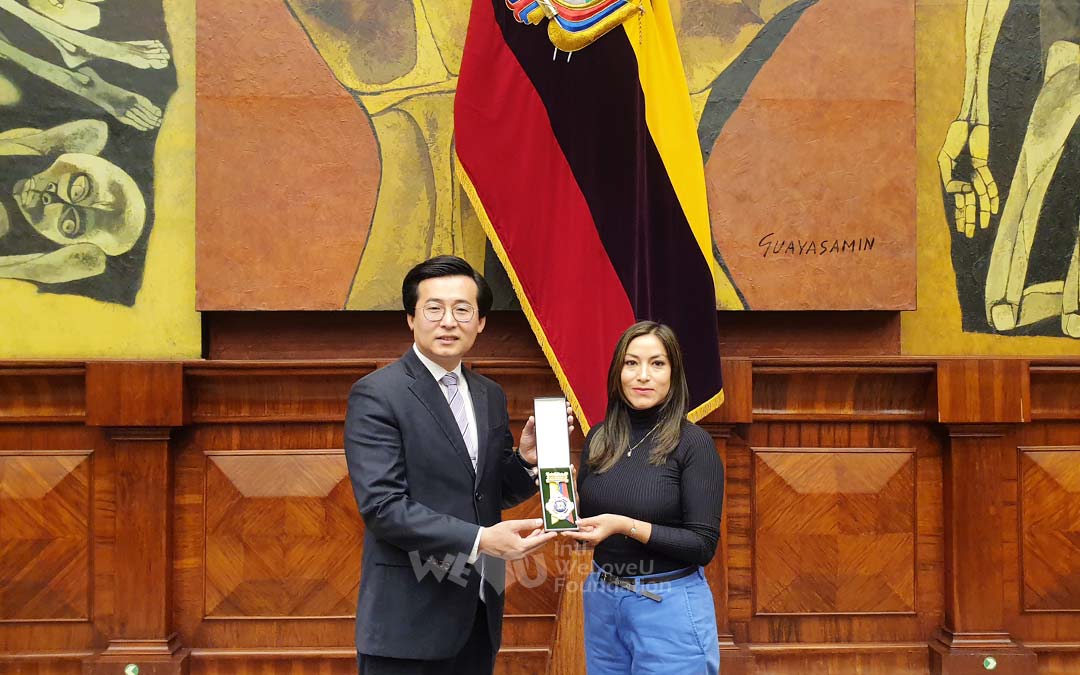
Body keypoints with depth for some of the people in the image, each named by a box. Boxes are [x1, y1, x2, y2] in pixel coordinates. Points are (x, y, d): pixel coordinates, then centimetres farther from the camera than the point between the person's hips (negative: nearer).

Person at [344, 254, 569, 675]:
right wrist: (479, 539, -25)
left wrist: (526, 458, -5)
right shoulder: (376, 396, -11)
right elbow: (382, 506, -18)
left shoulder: (490, 396, 10)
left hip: (479, 611, 6)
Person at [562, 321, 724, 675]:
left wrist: (626, 526, -23)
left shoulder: (692, 443, -12)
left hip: (669, 606, -5)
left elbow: (703, 544, -14)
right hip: (601, 600, 5)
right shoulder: (600, 438, 3)